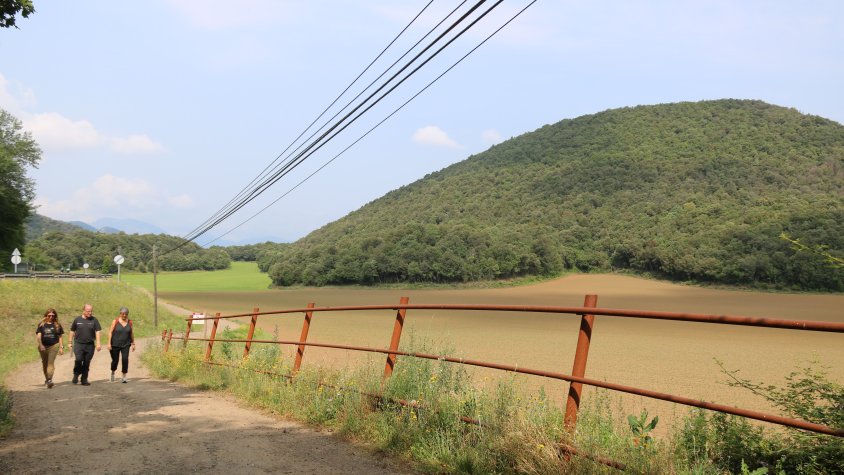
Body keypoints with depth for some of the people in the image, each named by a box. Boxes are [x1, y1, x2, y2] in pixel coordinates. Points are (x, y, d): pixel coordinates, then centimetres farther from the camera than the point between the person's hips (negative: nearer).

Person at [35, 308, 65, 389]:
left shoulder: (57, 325, 4)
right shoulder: (42, 325, 3)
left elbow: (60, 337, 9)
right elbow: (38, 336, -5)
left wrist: (61, 347, 4)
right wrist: (41, 345, -20)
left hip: (54, 346, -2)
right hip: (43, 346, 2)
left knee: (51, 362, -15)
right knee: (44, 363, 14)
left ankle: (49, 380, -24)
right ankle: (46, 379, 32)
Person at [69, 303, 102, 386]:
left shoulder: (94, 320, 2)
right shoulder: (77, 319, 4)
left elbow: (98, 331, -1)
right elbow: (72, 331, 13)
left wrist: (98, 343, -9)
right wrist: (70, 342, 11)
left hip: (90, 345, 1)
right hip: (78, 344, -1)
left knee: (87, 363, 5)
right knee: (78, 359, -18)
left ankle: (84, 380, 14)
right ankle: (76, 374, 5)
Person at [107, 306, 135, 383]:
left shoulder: (129, 322, 2)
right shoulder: (115, 321, -6)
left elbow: (131, 333, 11)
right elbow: (110, 332, -6)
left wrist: (133, 343, 13)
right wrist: (109, 343, -13)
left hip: (125, 345, 1)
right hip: (115, 345, -1)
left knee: (125, 359, -15)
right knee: (115, 360, 9)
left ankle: (124, 377, -7)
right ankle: (113, 373, 39)